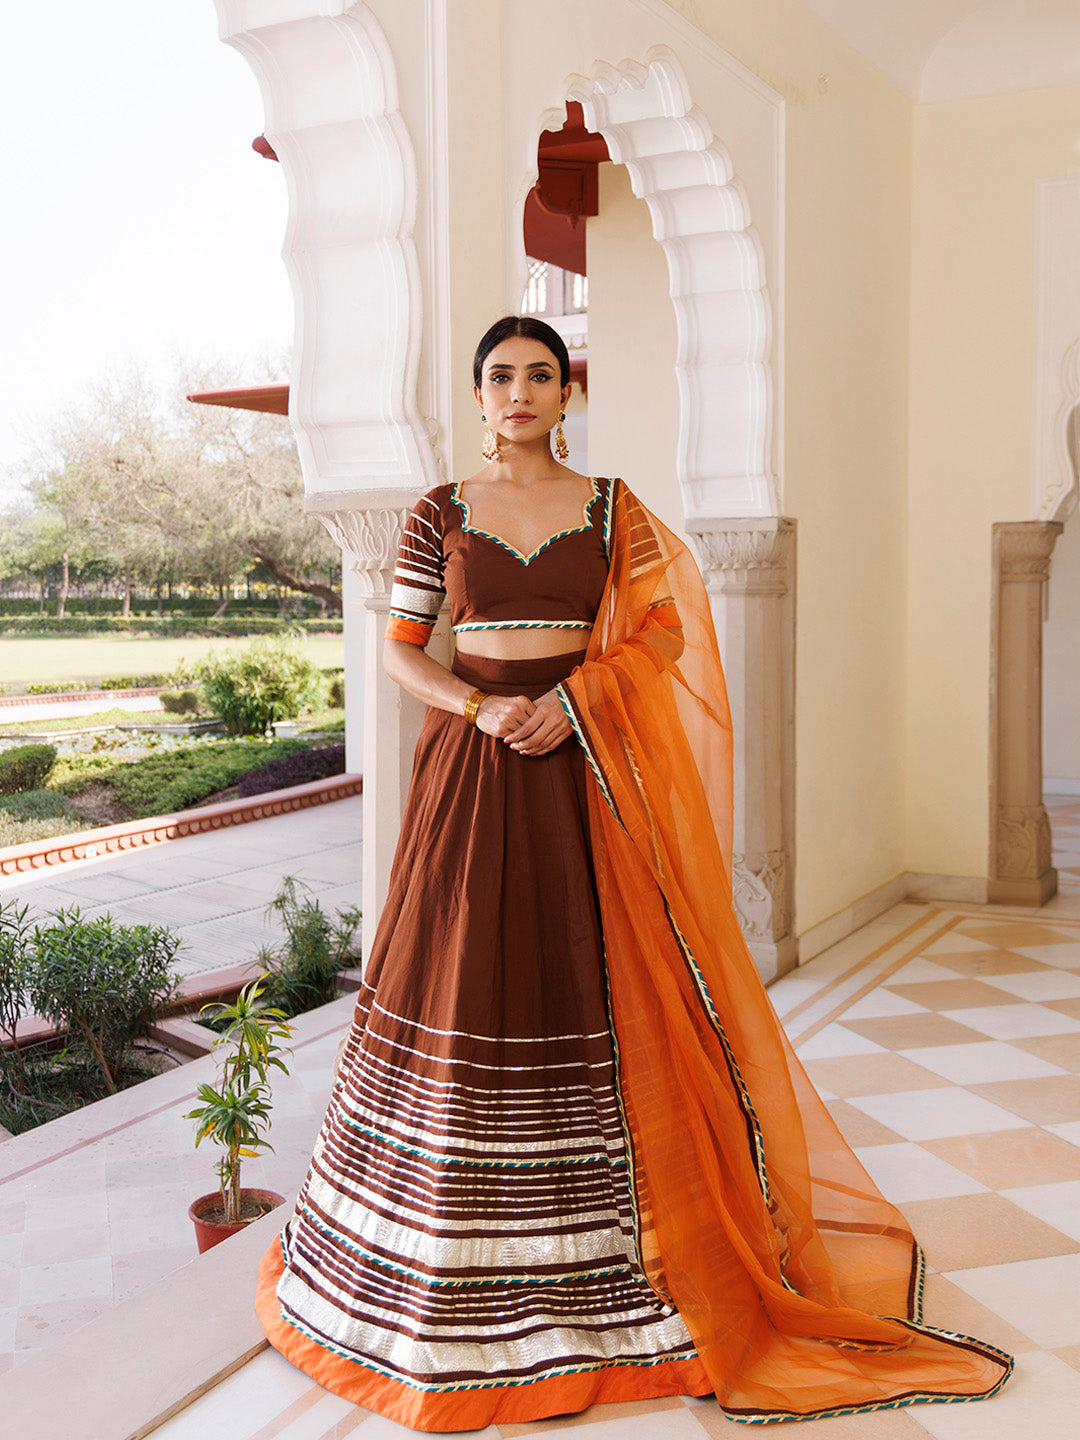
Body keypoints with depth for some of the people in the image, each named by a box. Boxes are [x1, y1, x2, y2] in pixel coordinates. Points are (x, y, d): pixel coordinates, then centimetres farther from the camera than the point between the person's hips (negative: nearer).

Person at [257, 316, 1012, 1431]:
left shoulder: (611, 507, 7)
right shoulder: (442, 513, 6)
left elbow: (663, 629, 2)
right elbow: (399, 649, 4)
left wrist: (573, 699, -13)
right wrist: (478, 707, -13)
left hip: (586, 770, 0)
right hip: (472, 765, 0)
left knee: (596, 981, 1)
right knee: (465, 978, 1)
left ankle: (594, 1274, 17)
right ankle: (447, 1273, 18)